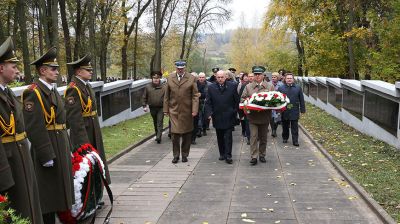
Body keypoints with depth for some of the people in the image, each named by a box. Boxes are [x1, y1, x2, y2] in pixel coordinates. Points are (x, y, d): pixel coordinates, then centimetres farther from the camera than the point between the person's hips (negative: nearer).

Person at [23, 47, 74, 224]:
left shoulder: (52, 90, 13)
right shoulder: (33, 93, -16)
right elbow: (35, 128, -22)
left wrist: (67, 148, 18)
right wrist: (46, 155, -21)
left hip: (61, 146, 9)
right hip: (47, 148, -9)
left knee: (59, 188, 18)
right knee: (48, 192, 2)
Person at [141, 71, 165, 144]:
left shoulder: (163, 87, -5)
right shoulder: (148, 87, 0)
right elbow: (144, 97, 8)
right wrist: (144, 106, 1)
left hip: (161, 108, -3)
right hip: (152, 108, 3)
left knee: (160, 122, -8)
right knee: (155, 123, 15)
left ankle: (159, 137, -10)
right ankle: (157, 135, 29)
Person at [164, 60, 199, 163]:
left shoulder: (191, 78, 0)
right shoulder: (170, 78, 7)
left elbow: (195, 96, -2)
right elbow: (166, 95, 10)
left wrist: (194, 110, -10)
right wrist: (166, 109, 6)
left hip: (187, 111, -1)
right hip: (174, 110, 1)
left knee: (186, 134, 7)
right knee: (175, 133, -4)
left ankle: (185, 155, 20)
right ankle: (176, 155, 9)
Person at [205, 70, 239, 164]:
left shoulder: (232, 86, 0)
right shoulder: (211, 88, 3)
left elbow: (237, 100, 4)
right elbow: (208, 102, 4)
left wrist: (235, 111, 0)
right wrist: (209, 113, -9)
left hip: (229, 117, -2)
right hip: (217, 117, 2)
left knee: (228, 137, -4)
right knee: (220, 137, 10)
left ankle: (228, 155, 0)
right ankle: (222, 154, 21)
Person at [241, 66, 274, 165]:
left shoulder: (270, 86, 6)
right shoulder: (248, 87, 6)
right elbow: (243, 98, 6)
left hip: (265, 116, 1)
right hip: (253, 116, -1)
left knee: (263, 138, 11)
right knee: (253, 137, -5)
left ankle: (262, 155, 25)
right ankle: (254, 157, 0)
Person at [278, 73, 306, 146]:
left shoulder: (298, 88, 5)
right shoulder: (281, 88, 3)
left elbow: (301, 100, 5)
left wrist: (302, 110, 2)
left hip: (294, 111, 0)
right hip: (284, 112, 1)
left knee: (294, 127, 1)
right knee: (285, 126, 12)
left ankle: (295, 141, 5)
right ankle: (285, 138, 28)